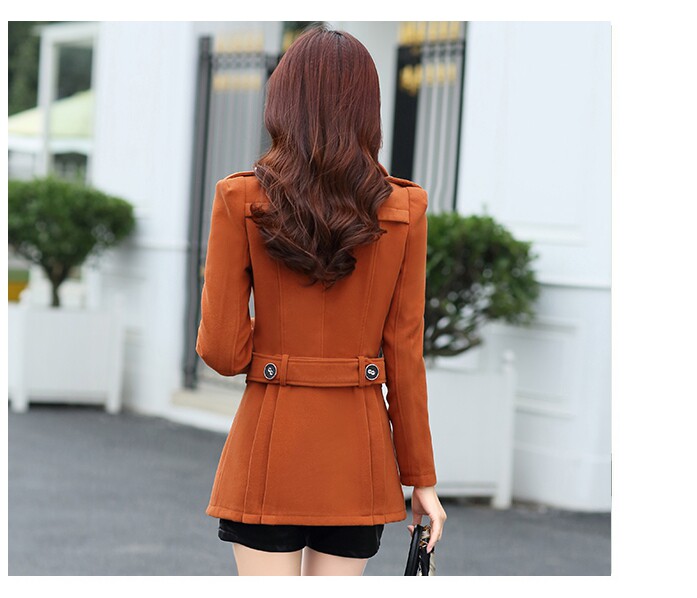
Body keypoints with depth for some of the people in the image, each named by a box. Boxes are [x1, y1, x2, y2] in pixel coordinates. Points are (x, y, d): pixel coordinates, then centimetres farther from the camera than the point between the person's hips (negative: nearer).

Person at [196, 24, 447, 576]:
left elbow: (222, 350, -8)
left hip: (270, 446, -2)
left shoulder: (241, 201, -7)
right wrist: (421, 475, 6)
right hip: (358, 453, 2)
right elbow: (405, 355, -1)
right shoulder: (404, 211, -3)